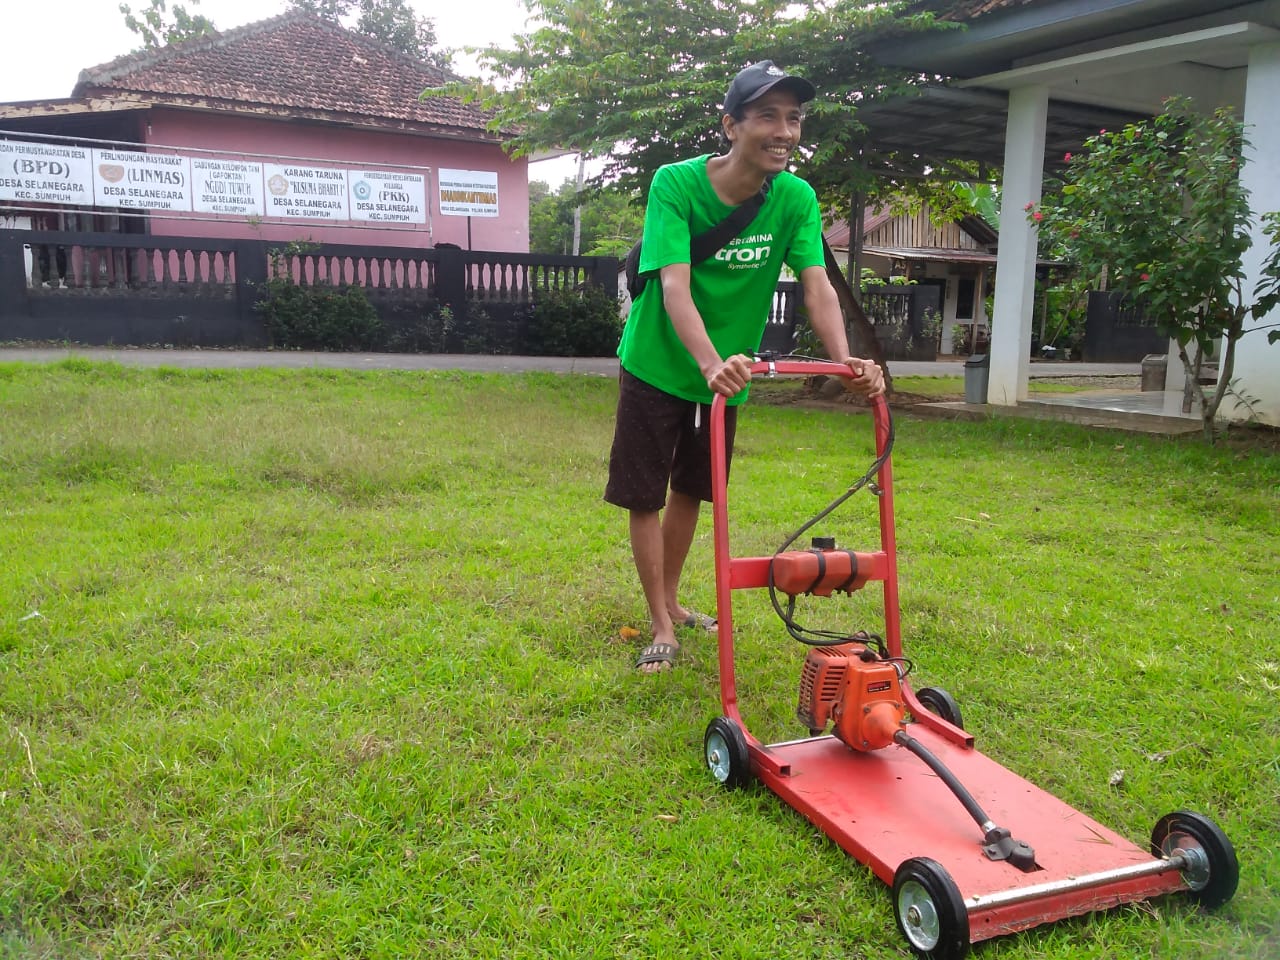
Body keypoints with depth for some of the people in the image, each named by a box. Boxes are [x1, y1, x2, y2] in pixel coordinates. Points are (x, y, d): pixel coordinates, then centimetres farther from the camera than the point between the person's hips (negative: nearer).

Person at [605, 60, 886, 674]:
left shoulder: (796, 199, -12)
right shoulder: (676, 184, -23)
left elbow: (817, 286, -19)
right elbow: (674, 285, -34)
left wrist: (845, 360, -37)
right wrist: (712, 364, -50)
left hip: (727, 374, 4)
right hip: (658, 365, -4)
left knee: (690, 489, 17)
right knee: (644, 495, -1)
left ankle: (671, 600, 37)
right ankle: (662, 627, 13)